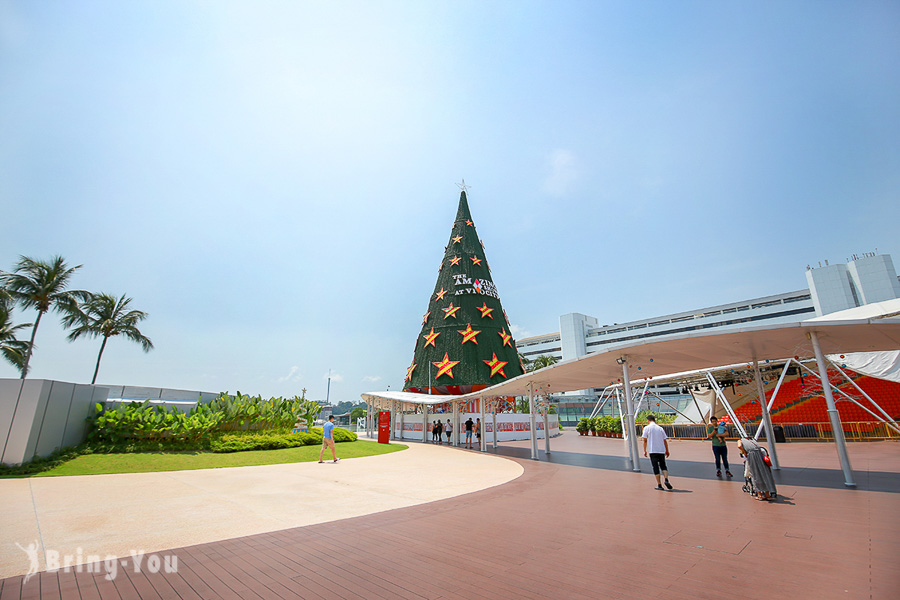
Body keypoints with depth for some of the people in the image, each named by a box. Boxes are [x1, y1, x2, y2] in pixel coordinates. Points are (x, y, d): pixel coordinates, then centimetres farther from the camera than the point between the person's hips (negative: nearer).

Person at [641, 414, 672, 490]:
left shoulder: (647, 428, -2)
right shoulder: (660, 428, 8)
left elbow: (645, 440, -5)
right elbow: (665, 440, 11)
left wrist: (645, 450, 3)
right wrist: (667, 451, 21)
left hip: (653, 451, -3)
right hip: (662, 450, 3)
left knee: (655, 467, 3)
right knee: (663, 466, 16)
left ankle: (659, 485, 3)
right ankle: (666, 479, -5)